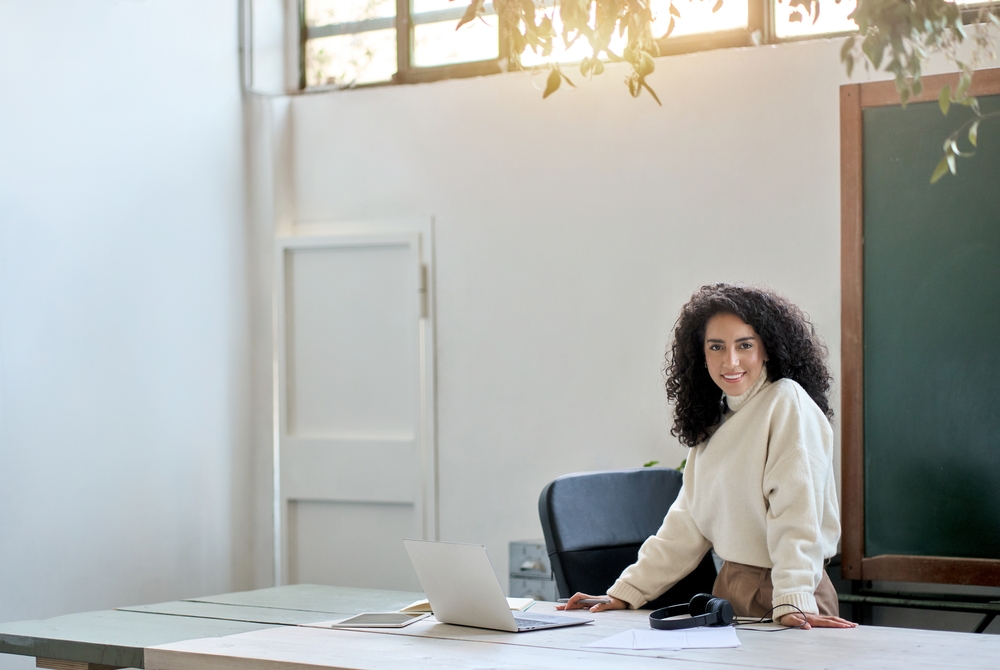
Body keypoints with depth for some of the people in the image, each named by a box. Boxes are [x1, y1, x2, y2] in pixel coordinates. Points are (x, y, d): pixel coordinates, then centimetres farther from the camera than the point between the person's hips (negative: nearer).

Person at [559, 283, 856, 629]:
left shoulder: (787, 403, -6)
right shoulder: (715, 420, 16)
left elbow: (796, 512, -15)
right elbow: (686, 522, 16)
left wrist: (793, 601, -25)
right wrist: (625, 592, 11)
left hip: (776, 592, -6)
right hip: (727, 588, 6)